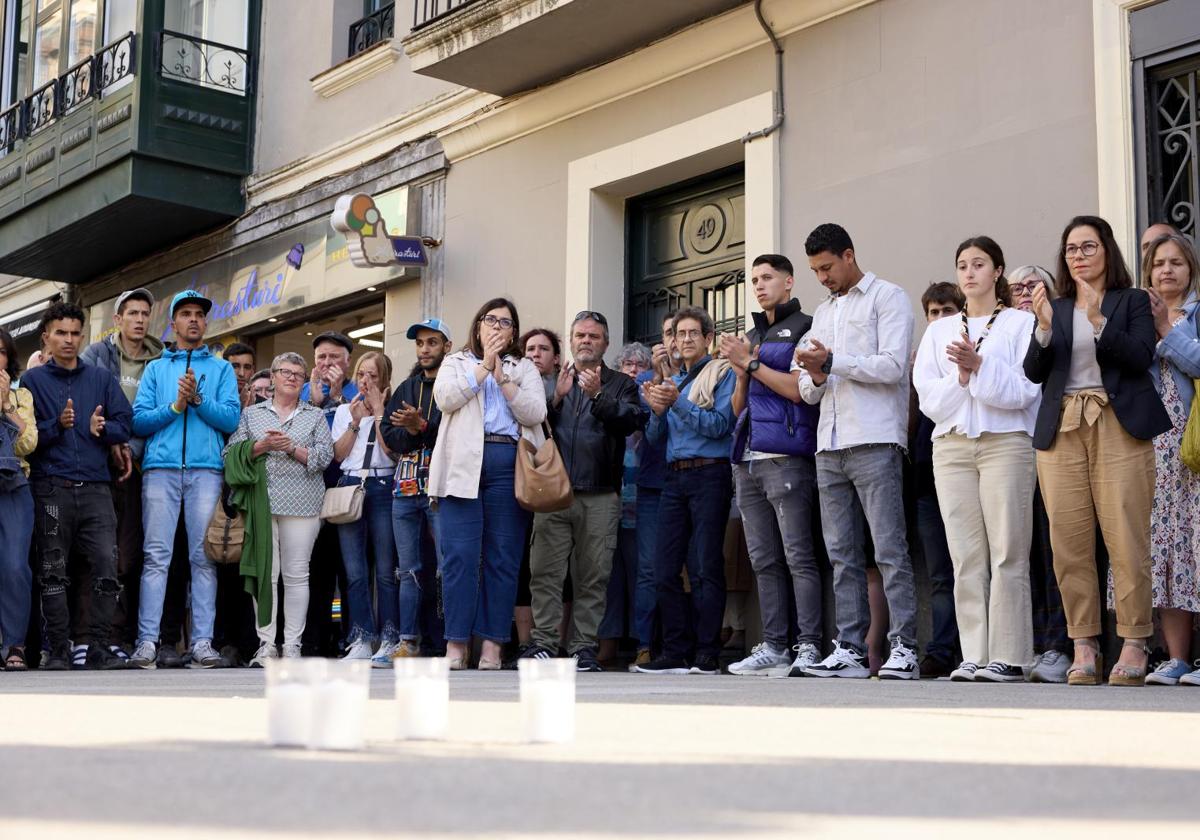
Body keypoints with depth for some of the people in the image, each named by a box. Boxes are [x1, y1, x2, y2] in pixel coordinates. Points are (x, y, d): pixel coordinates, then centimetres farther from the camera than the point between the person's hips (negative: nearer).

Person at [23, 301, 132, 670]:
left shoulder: (101, 378, 15)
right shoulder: (32, 380, 10)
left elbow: (125, 425, 8)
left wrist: (102, 428, -11)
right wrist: (57, 425, -14)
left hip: (95, 486, 1)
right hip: (52, 487, -1)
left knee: (107, 564, -9)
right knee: (53, 572, 1)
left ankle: (99, 647, -4)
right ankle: (58, 650, 6)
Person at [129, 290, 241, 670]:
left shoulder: (221, 369, 15)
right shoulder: (156, 368, 18)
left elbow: (232, 419, 2)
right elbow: (139, 421, 6)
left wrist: (198, 399, -10)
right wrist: (176, 406, -7)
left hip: (206, 469, 0)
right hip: (161, 467, 0)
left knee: (204, 557, -3)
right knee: (156, 556, -5)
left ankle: (202, 642, -3)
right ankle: (147, 641, -6)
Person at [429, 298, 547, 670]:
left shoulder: (524, 368, 19)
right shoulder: (456, 363, 20)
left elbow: (535, 414, 2)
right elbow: (445, 398, -2)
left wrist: (502, 377, -4)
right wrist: (485, 366, 0)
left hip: (509, 465, 1)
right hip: (463, 464, -1)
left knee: (502, 557, -2)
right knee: (460, 555, -8)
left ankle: (492, 645, 1)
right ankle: (456, 644, -6)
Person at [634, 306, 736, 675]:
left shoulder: (722, 374, 3)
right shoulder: (672, 381, 21)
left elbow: (720, 425, -10)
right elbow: (655, 436, 15)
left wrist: (678, 402, -15)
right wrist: (657, 410, -4)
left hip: (709, 475, -6)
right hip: (675, 478, 7)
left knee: (706, 569, -7)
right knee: (665, 572, 2)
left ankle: (707, 656, -5)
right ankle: (677, 652, 8)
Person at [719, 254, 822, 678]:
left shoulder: (804, 328, 1)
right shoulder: (752, 336, 23)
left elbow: (799, 389, -11)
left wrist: (750, 362, -6)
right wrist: (741, 375, 4)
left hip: (786, 458, -8)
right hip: (748, 460, 8)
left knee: (798, 556, -10)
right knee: (764, 561, 7)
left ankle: (809, 647, -10)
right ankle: (773, 646, 9)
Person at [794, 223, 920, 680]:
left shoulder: (888, 298, 4)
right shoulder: (823, 313, 24)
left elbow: (892, 366, -10)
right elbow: (808, 392, 22)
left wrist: (832, 361, -10)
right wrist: (814, 378, -1)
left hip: (874, 441, -7)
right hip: (829, 445, 7)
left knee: (889, 550, -9)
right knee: (842, 555, 5)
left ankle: (904, 647, -7)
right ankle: (850, 649, 7)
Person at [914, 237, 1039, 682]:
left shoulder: (1021, 324, 8)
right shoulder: (940, 331, 18)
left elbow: (1023, 390, -3)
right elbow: (929, 398, 8)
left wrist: (979, 366, -14)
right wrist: (962, 376, -8)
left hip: (1005, 442, -3)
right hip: (951, 445, 3)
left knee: (1007, 553, -7)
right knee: (966, 557, 0)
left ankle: (1008, 657, -5)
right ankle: (975, 655, 2)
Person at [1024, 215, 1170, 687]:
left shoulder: (1132, 301, 11)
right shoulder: (1055, 308, 18)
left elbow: (1141, 357, -5)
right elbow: (1034, 373, 9)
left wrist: (1098, 321, -16)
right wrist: (1044, 328, -8)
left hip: (1118, 427, -3)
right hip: (1062, 431, 3)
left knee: (1127, 541, -8)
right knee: (1069, 545, -3)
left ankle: (1134, 646, -1)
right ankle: (1084, 648, 2)